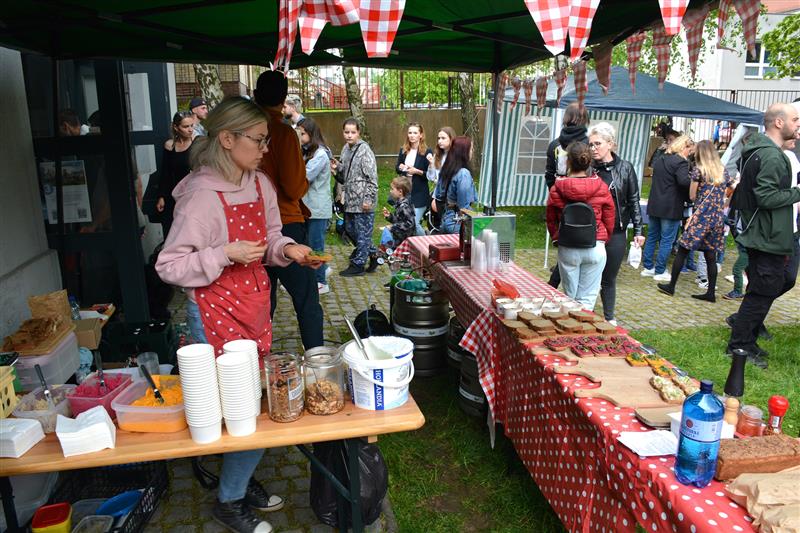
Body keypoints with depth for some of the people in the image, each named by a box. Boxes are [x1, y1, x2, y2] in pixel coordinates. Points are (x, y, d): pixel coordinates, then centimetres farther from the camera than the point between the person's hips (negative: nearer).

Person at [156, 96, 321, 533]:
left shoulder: (260, 183, 3)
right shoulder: (201, 195, -19)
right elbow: (169, 266, -16)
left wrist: (286, 248, -4)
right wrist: (227, 254, -25)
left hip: (254, 302, 7)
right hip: (216, 311, -7)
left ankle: (241, 481, 40)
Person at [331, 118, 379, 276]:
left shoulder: (364, 150, -13)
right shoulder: (345, 149, 12)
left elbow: (372, 178, -16)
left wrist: (368, 199, -19)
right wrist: (337, 168, 0)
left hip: (362, 201, -9)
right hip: (350, 199, 9)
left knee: (362, 232, 1)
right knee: (350, 229, 17)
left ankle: (358, 264, 12)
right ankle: (372, 253, 31)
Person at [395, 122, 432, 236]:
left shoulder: (426, 152, -8)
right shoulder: (403, 151, 8)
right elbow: (397, 168, 20)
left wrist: (417, 171, -20)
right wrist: (400, 167, -2)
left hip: (419, 194, -5)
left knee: (414, 223, -8)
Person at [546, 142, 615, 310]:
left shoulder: (557, 189, -7)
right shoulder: (601, 188, -6)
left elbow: (551, 220, 5)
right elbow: (609, 220, 2)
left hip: (567, 248, 0)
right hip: (595, 248, 0)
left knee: (569, 297, 15)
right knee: (587, 299, 6)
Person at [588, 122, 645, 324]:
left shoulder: (625, 168, -1)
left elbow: (634, 201, 3)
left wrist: (638, 231, 1)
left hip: (616, 233, 0)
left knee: (609, 278, 12)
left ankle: (609, 318, 28)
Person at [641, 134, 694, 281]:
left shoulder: (659, 160, 12)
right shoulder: (681, 162, -13)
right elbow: (684, 181, -27)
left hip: (654, 206, 7)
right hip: (671, 208, -7)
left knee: (652, 237, 14)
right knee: (667, 240, 1)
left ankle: (648, 267, 19)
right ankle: (660, 271, 6)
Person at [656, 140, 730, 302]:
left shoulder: (698, 170, -4)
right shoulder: (724, 171, 11)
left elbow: (692, 196, -2)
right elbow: (724, 196, 15)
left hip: (701, 217, -5)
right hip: (718, 218, 5)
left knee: (682, 250, 3)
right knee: (711, 255, 8)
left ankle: (671, 286, 7)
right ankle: (711, 292, 11)